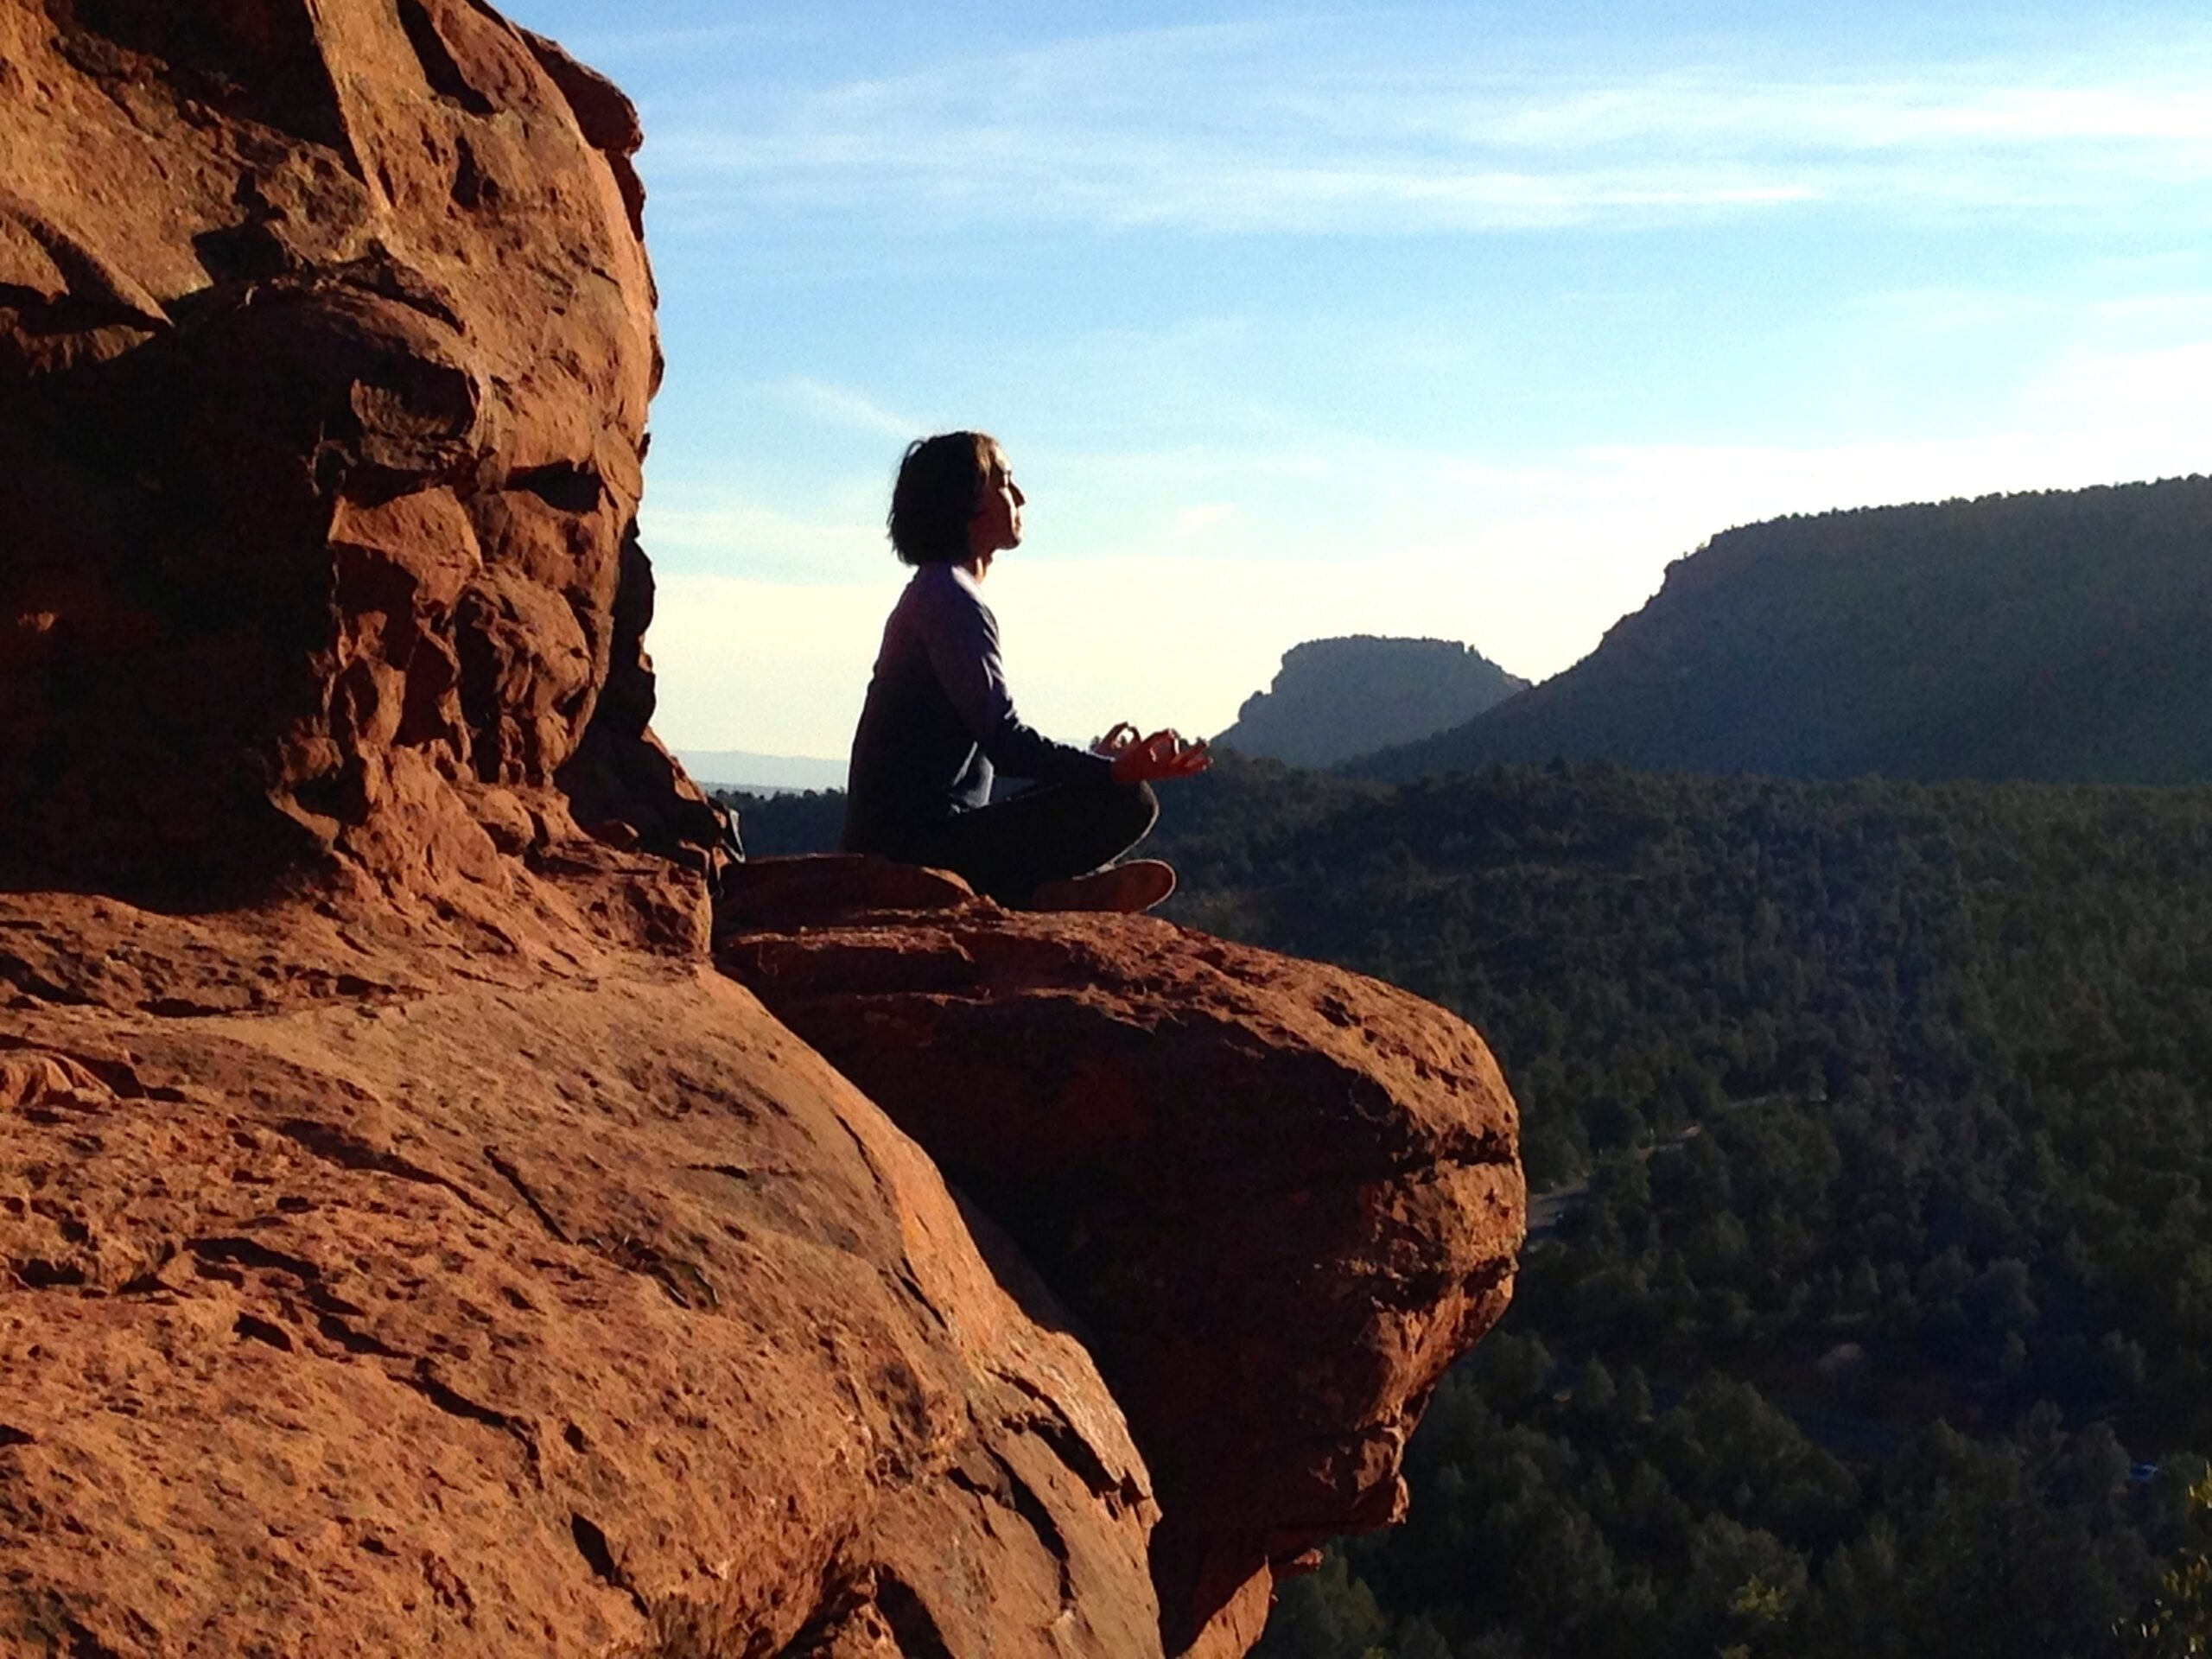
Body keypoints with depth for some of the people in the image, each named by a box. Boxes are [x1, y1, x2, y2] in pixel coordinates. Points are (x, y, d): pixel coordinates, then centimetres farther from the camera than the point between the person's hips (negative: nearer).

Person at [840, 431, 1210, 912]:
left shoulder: (932, 593, 20)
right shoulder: (953, 601, -13)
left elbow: (991, 737, 23)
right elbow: (1005, 742, -21)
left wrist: (1101, 761, 23)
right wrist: (1114, 769, -24)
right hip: (924, 844, -10)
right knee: (1129, 801, -15)